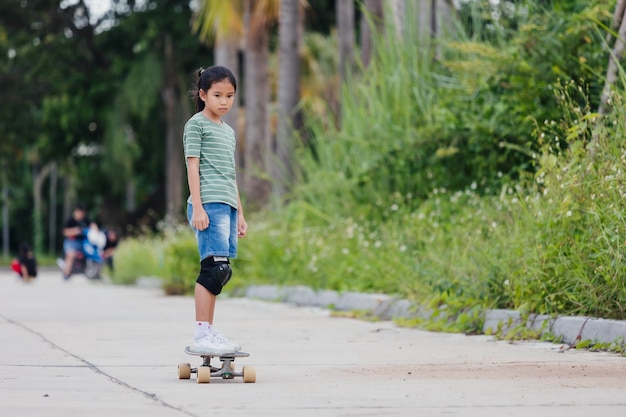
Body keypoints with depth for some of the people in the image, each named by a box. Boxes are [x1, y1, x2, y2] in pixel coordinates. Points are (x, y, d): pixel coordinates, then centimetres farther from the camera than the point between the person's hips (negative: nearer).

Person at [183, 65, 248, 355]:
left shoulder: (228, 132, 24)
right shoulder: (196, 124, 1)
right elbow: (193, 166, -6)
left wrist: (240, 213, 23)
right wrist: (197, 207, -14)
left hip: (227, 206, 8)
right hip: (208, 204, -8)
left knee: (218, 273, 5)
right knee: (216, 267, -17)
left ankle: (208, 333, 9)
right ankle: (201, 335, -18)